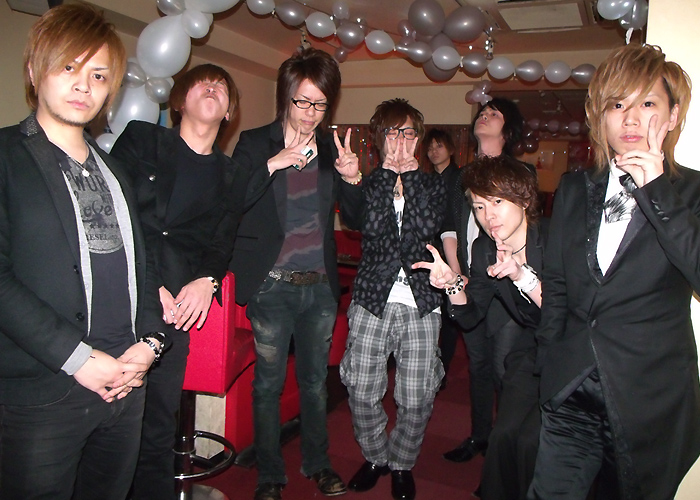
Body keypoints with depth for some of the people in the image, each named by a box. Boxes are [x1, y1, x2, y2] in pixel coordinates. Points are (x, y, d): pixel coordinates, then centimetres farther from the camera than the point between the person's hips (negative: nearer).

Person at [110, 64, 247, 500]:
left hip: (175, 306, 2)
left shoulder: (232, 177, 18)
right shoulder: (141, 140, 9)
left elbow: (223, 241, 13)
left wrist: (207, 279, -8)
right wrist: (147, 284, -8)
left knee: (158, 424, 4)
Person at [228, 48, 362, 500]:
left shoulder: (331, 148, 8)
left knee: (316, 380, 16)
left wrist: (353, 180, -11)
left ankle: (318, 463, 35)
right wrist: (274, 164, -24)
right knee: (269, 383, 8)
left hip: (321, 285, 3)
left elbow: (355, 216, 9)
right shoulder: (255, 144, -2)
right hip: (273, 285, -3)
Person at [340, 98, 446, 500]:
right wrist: (390, 169, -7)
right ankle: (375, 457, 30)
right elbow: (371, 224, -12)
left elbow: (429, 224, -11)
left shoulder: (433, 183, 11)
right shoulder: (369, 182, 9)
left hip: (421, 303, 0)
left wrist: (409, 170, -5)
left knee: (417, 400, 1)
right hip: (373, 300, 0)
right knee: (362, 392, 2)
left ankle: (402, 464, 28)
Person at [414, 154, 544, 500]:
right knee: (504, 435, -9)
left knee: (531, 439, -14)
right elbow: (470, 317, 1)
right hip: (534, 348, 4)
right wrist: (453, 285, -18)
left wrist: (522, 275, -38)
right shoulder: (484, 249, -5)